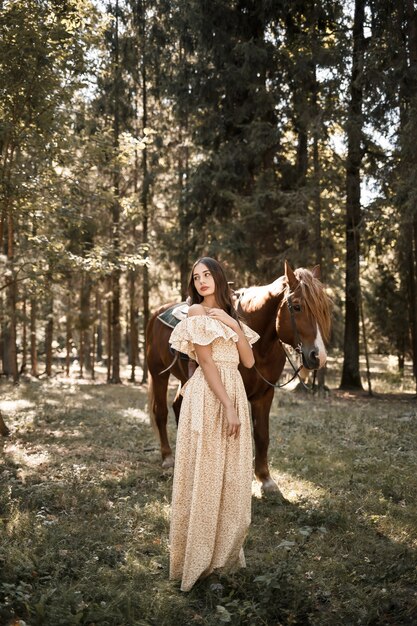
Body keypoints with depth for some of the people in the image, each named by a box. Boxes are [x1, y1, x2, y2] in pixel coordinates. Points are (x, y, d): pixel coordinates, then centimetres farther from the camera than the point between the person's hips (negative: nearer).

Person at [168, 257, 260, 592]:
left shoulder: (228, 314, 18)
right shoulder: (197, 312, -4)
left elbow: (249, 360, 8)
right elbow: (206, 363, -13)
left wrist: (233, 324, -3)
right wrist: (228, 407, -18)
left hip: (235, 392, 7)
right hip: (209, 396, -7)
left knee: (231, 476, 11)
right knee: (206, 475, -3)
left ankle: (225, 550, 23)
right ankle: (199, 556, 7)